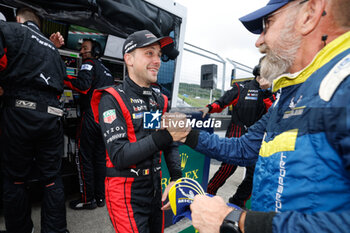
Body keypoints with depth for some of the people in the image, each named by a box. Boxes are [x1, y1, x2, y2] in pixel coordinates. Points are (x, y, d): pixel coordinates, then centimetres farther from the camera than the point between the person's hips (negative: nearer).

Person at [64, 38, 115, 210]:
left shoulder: (89, 64, -3)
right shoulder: (106, 70, 21)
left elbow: (83, 85, -20)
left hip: (91, 117, -8)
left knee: (85, 158, 1)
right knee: (100, 158, 12)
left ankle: (88, 199, 9)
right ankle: (100, 197, 20)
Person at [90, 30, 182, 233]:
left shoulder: (160, 99, 5)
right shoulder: (112, 100, -14)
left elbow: (170, 144, 6)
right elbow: (119, 156, -22)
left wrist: (175, 179, -8)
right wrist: (164, 135, -26)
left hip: (155, 188, 6)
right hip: (126, 193, -6)